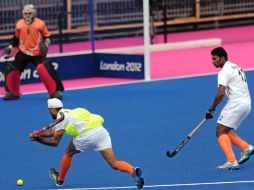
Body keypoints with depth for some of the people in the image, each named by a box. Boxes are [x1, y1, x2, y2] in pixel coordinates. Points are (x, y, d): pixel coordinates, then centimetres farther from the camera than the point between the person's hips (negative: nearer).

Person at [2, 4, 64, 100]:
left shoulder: (40, 24, -9)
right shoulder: (19, 24, 1)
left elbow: (47, 36, 1)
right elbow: (16, 38, 15)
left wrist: (46, 43, -17)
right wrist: (10, 47, 7)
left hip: (37, 53, -4)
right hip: (23, 53, 4)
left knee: (45, 69, -24)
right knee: (11, 69, 2)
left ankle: (56, 91, -13)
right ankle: (12, 93, 23)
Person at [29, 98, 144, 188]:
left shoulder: (61, 117, 6)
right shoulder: (69, 113, 30)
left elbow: (54, 142, 7)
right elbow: (51, 132, 35)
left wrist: (37, 139, 13)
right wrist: (37, 135, 23)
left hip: (87, 135, -7)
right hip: (101, 131, 7)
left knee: (69, 153, 22)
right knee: (114, 164, -2)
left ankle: (60, 179, 37)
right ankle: (133, 171, -29)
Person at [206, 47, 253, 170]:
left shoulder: (224, 72, -12)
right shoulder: (235, 67, 19)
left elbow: (221, 93, -23)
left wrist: (212, 109, -14)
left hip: (236, 103, -10)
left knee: (220, 131, -9)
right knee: (225, 131, 18)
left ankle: (232, 162, -20)